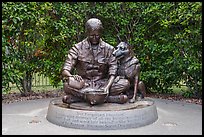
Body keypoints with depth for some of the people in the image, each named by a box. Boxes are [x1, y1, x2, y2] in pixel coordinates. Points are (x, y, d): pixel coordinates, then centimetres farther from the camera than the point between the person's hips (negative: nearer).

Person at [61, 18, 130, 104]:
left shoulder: (109, 49, 3)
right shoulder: (78, 48, -1)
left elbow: (112, 73, -3)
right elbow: (65, 71, -7)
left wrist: (107, 87, -23)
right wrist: (72, 76, -31)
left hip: (102, 84, 2)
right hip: (83, 84, -1)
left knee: (125, 83, -24)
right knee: (67, 85, -33)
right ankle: (109, 98, -28)